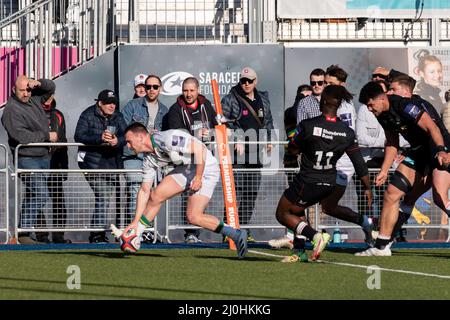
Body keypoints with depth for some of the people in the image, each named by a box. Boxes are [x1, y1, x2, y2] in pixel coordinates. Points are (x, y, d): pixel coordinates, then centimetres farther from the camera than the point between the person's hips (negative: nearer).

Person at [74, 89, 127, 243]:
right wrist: (100, 139, -28)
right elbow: (79, 136, -15)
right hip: (93, 162, -6)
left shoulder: (118, 117, 10)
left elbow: (125, 136, -2)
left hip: (112, 162, 6)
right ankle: (98, 234, -15)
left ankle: (96, 233, 19)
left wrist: (117, 141, -25)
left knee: (107, 198, 8)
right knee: (102, 196, -17)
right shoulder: (88, 115, -4)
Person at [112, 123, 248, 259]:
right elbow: (144, 191, 5)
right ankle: (134, 234, 10)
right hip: (186, 169, 8)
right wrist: (135, 221, 2)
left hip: (205, 168, -8)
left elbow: (199, 148, -26)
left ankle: (236, 234, -7)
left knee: (193, 217, -16)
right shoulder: (149, 160, 1)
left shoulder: (167, 139, -27)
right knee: (155, 195, -3)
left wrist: (198, 177, -24)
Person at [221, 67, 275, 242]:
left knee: (251, 193, 8)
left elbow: (268, 122, 25)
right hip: (236, 153, -6)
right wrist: (235, 140, -18)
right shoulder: (230, 100, -2)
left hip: (255, 153, 6)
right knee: (235, 191, -12)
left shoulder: (263, 100, 16)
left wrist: (268, 140, 12)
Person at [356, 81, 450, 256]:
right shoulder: (383, 115, 6)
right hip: (419, 150, 9)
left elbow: (432, 127, -28)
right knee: (391, 195, 4)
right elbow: (392, 143, 18)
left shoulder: (406, 105, -22)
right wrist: (384, 170, 14)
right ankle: (381, 246, 11)